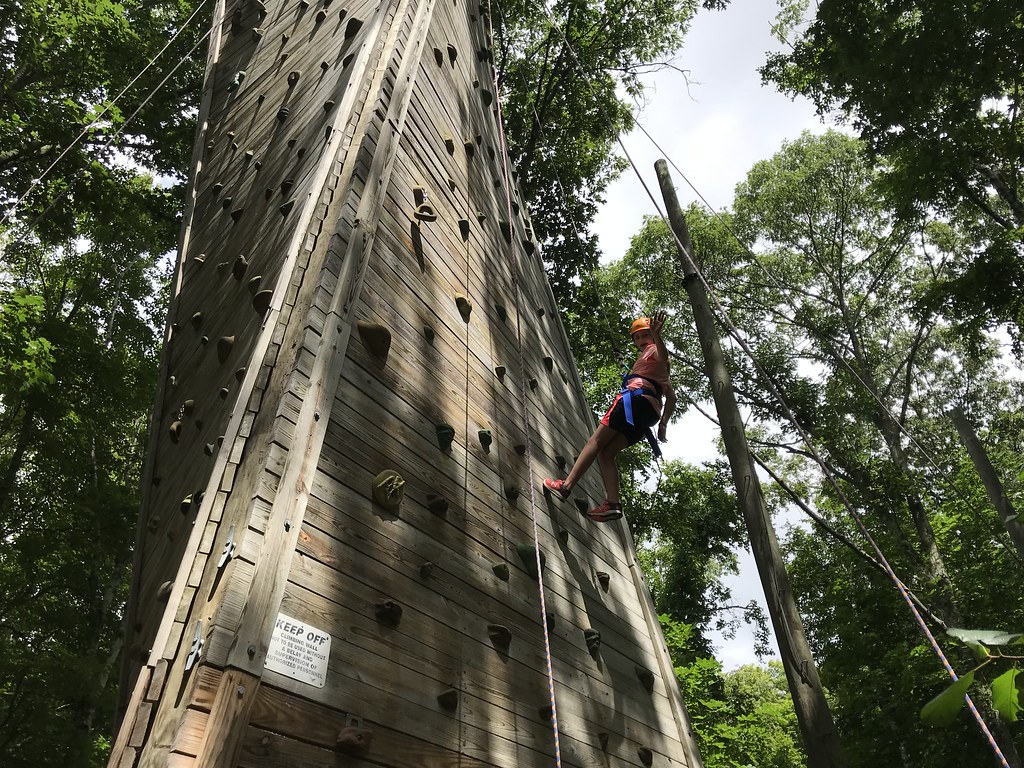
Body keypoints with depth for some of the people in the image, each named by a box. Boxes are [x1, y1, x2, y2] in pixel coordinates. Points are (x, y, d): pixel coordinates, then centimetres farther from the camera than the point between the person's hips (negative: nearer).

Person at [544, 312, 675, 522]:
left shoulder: (654, 351, 12)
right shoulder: (660, 370, 38)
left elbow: (663, 355, -15)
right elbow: (671, 397, 32)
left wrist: (656, 335, -37)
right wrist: (663, 423, 20)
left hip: (636, 398, -9)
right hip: (650, 413, 9)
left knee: (596, 441, -12)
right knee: (605, 453, 3)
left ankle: (566, 485, -20)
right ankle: (613, 503, -13)